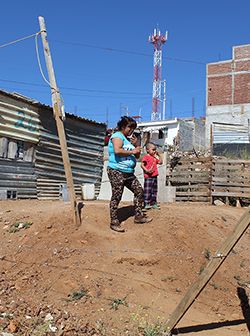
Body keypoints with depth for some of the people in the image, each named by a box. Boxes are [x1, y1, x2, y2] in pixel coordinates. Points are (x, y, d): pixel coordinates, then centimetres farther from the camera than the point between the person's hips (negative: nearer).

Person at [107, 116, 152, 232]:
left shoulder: (129, 138, 19)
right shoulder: (118, 136, -8)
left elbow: (137, 156, 20)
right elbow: (117, 150, -28)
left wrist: (136, 145, 3)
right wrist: (132, 151, -18)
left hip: (129, 173, 9)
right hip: (117, 172, -9)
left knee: (139, 191, 10)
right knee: (116, 197, -5)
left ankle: (138, 216, 21)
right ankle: (114, 222, 3)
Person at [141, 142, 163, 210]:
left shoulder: (154, 157, 16)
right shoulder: (146, 157, -8)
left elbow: (160, 162, 23)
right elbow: (142, 165, -14)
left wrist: (158, 155, 15)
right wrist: (147, 170, -26)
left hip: (154, 176, 8)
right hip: (148, 177, -8)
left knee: (154, 190, 13)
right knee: (147, 191, -6)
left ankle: (153, 203, 22)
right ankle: (146, 204, -2)